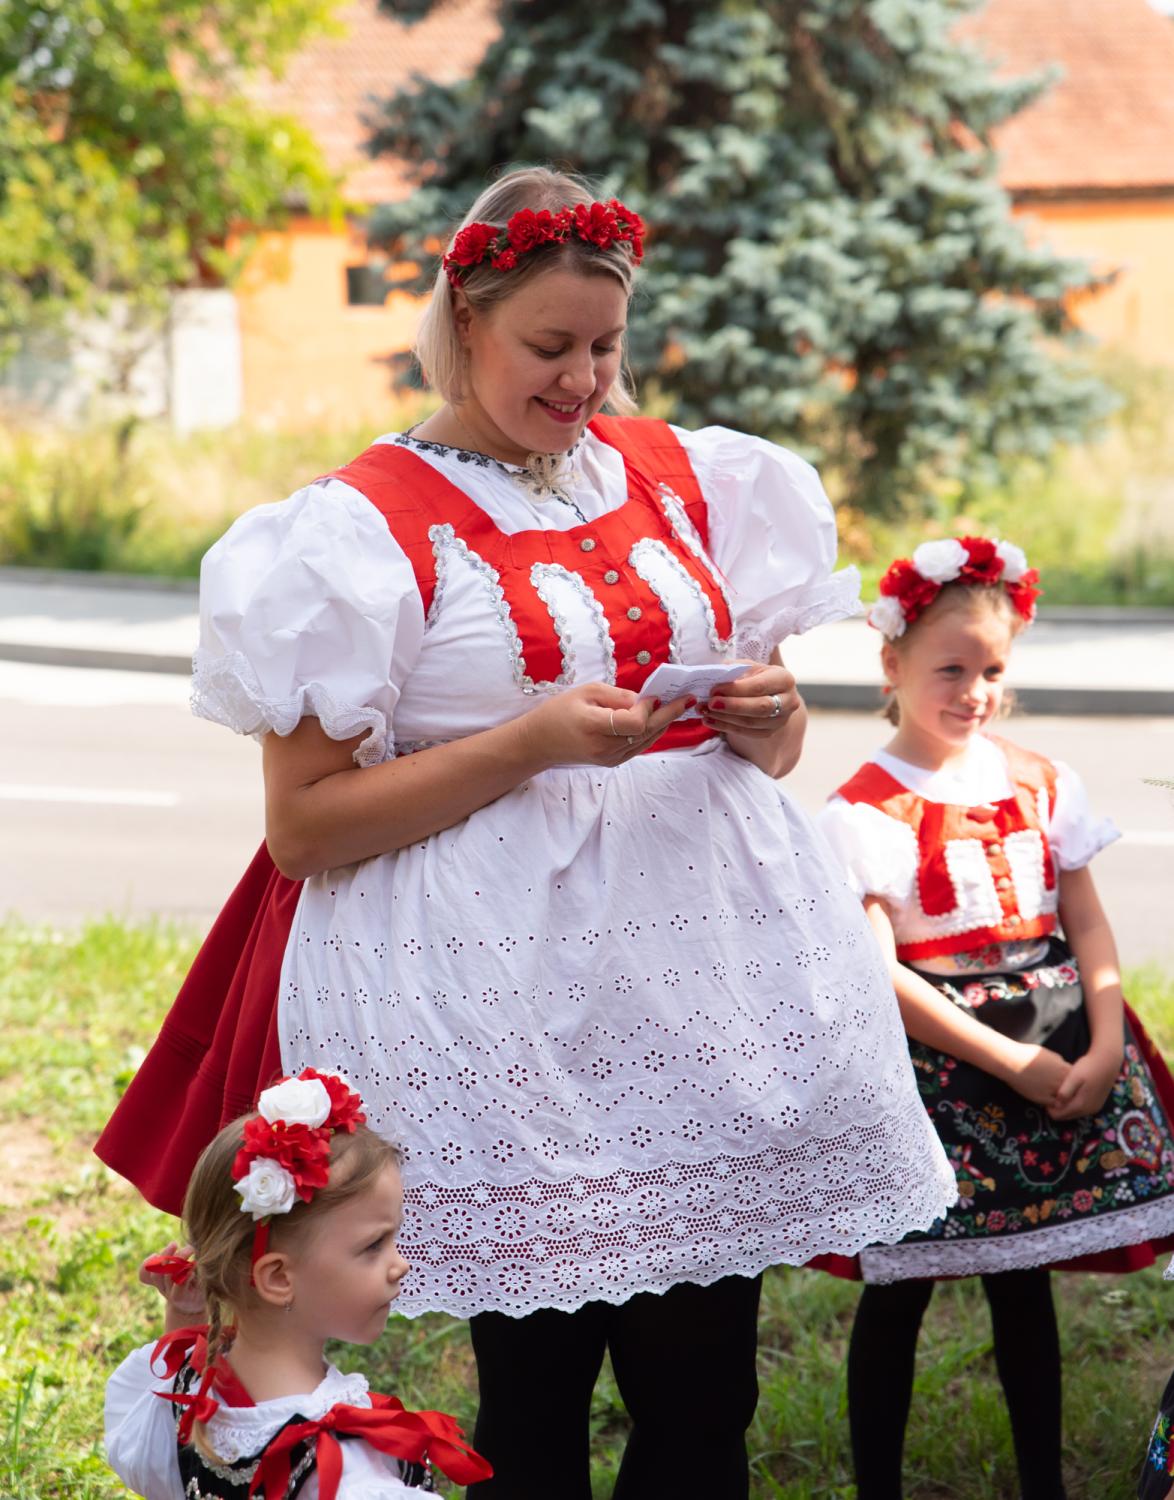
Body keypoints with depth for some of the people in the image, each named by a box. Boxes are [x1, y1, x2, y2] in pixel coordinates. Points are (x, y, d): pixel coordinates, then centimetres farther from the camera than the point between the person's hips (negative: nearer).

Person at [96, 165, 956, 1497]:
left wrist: (764, 716, -3)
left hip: (706, 955, 5)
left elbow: (773, 746, 21)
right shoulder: (370, 524, -3)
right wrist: (532, 745, -16)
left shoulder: (681, 477, 12)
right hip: (507, 994, -4)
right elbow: (302, 824, -8)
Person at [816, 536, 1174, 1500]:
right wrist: (1015, 1064, -16)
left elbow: (1089, 925, 8)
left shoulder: (1039, 783, 6)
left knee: (1026, 1277, 14)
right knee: (901, 1287, 4)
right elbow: (877, 973, -14)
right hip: (933, 1063, -4)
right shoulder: (866, 809, -9)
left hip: (1062, 1062, 4)